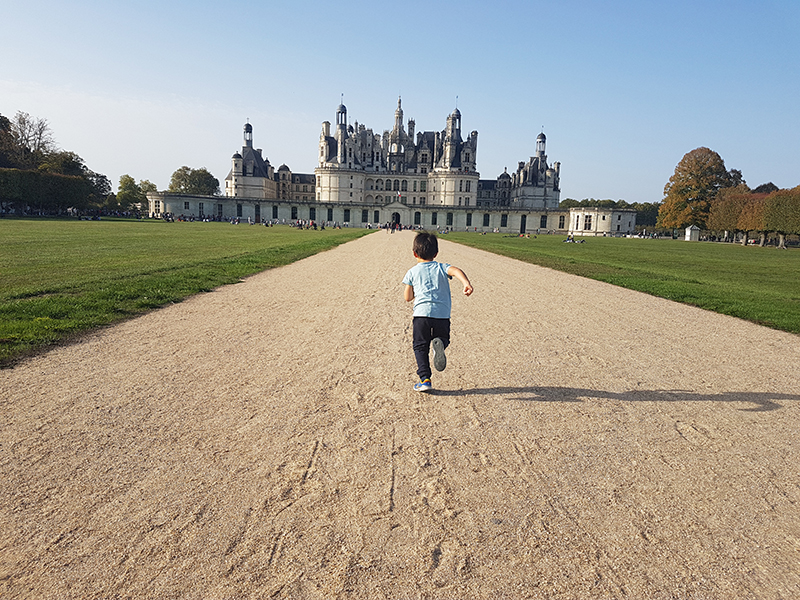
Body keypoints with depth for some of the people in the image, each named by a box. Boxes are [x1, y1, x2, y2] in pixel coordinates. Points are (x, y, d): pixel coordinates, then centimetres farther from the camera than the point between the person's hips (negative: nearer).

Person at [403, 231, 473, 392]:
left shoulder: (412, 272, 12)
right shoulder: (441, 267, 12)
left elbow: (408, 297, 14)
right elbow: (456, 271, -9)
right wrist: (466, 283, -25)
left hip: (421, 313, -1)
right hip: (443, 314, 1)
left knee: (420, 347, 8)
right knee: (444, 338, 21)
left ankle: (425, 379, -4)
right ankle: (439, 343, -17)